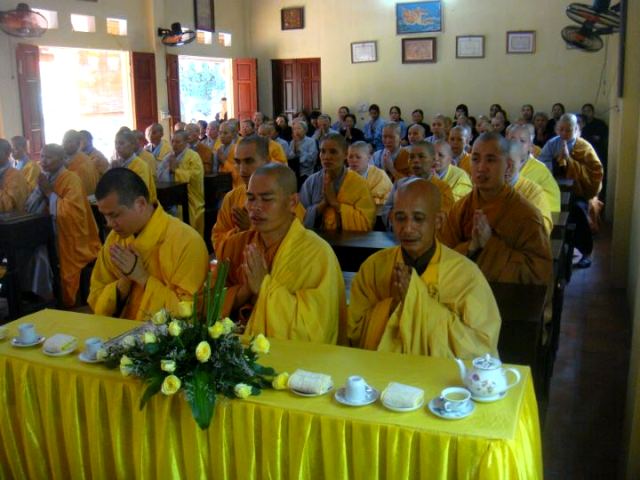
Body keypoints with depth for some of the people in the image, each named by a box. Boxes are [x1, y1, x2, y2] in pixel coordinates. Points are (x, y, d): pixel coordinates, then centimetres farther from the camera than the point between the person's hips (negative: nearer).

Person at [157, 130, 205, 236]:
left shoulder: (193, 157, -6)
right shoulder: (169, 157, 14)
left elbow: (195, 177, -21)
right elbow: (160, 177, 10)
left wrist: (176, 170, -15)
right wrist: (170, 168, -8)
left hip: (191, 203, -5)